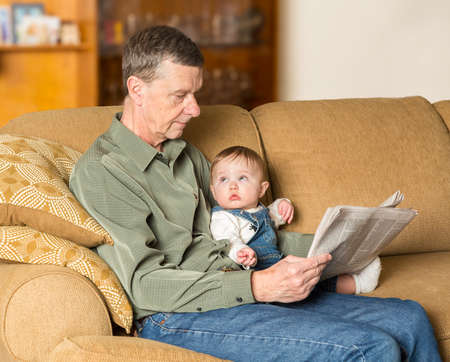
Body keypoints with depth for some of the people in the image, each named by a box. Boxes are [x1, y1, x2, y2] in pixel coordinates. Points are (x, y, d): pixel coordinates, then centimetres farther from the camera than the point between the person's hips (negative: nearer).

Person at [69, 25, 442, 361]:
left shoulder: (187, 156, 21)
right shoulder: (99, 171, -7)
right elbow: (143, 284, -16)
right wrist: (257, 287, -23)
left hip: (246, 291, 9)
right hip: (179, 316, -8)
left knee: (411, 319, -2)